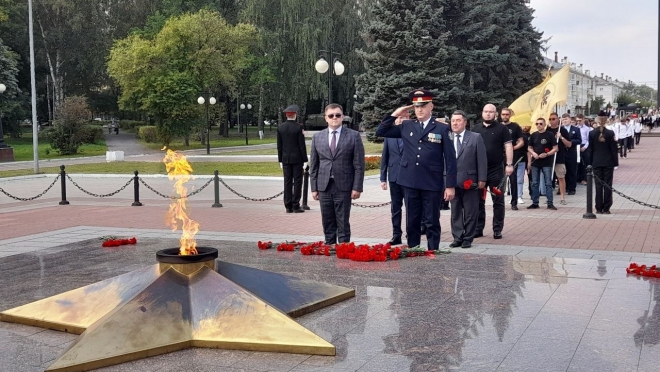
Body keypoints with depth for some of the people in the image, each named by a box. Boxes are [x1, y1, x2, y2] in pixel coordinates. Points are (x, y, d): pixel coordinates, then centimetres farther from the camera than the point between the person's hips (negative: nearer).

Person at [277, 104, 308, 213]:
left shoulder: (280, 127, 3)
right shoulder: (298, 127, -10)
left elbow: (279, 146, 6)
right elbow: (302, 145, -9)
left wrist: (280, 160, 13)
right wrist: (305, 160, -3)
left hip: (286, 159, 4)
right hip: (297, 159, -4)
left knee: (287, 182, 7)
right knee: (297, 182, 1)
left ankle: (288, 206, 7)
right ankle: (296, 206, 0)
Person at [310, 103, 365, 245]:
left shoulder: (353, 136, 0)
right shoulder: (317, 137, 9)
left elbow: (359, 164, -2)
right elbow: (313, 165, 10)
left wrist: (357, 187, -7)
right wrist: (314, 188, 5)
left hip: (343, 186, -3)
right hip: (324, 186, 3)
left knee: (343, 222, 0)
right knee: (327, 222, 8)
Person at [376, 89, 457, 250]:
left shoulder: (442, 128, -1)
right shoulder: (406, 126, 8)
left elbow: (450, 159, -3)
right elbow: (380, 132, 11)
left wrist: (450, 186, -8)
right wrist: (395, 114, 3)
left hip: (432, 183, -3)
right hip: (410, 182, 3)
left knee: (432, 223, 5)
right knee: (411, 223, 10)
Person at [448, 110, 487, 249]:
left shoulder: (475, 138, 1)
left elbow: (482, 160, -1)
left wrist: (482, 179, -6)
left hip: (469, 180, -2)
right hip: (452, 181, 2)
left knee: (470, 212, 4)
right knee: (455, 211, 7)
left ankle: (468, 239, 13)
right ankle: (457, 238, 15)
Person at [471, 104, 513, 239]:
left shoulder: (501, 129, 1)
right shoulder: (476, 129, 10)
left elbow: (508, 146, -3)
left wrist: (509, 164, -12)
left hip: (496, 170, -3)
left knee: (498, 201, 3)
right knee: (478, 201, 7)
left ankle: (497, 229, 9)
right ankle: (478, 228, 15)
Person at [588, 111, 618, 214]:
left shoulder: (592, 133, -5)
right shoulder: (610, 133, -8)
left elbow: (590, 149, -1)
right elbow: (613, 149, -5)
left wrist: (590, 163, 6)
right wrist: (615, 162, 2)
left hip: (596, 163, 1)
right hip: (608, 162, -1)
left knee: (598, 186, 5)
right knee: (607, 185, 4)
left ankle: (599, 208, 6)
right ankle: (606, 208, 5)